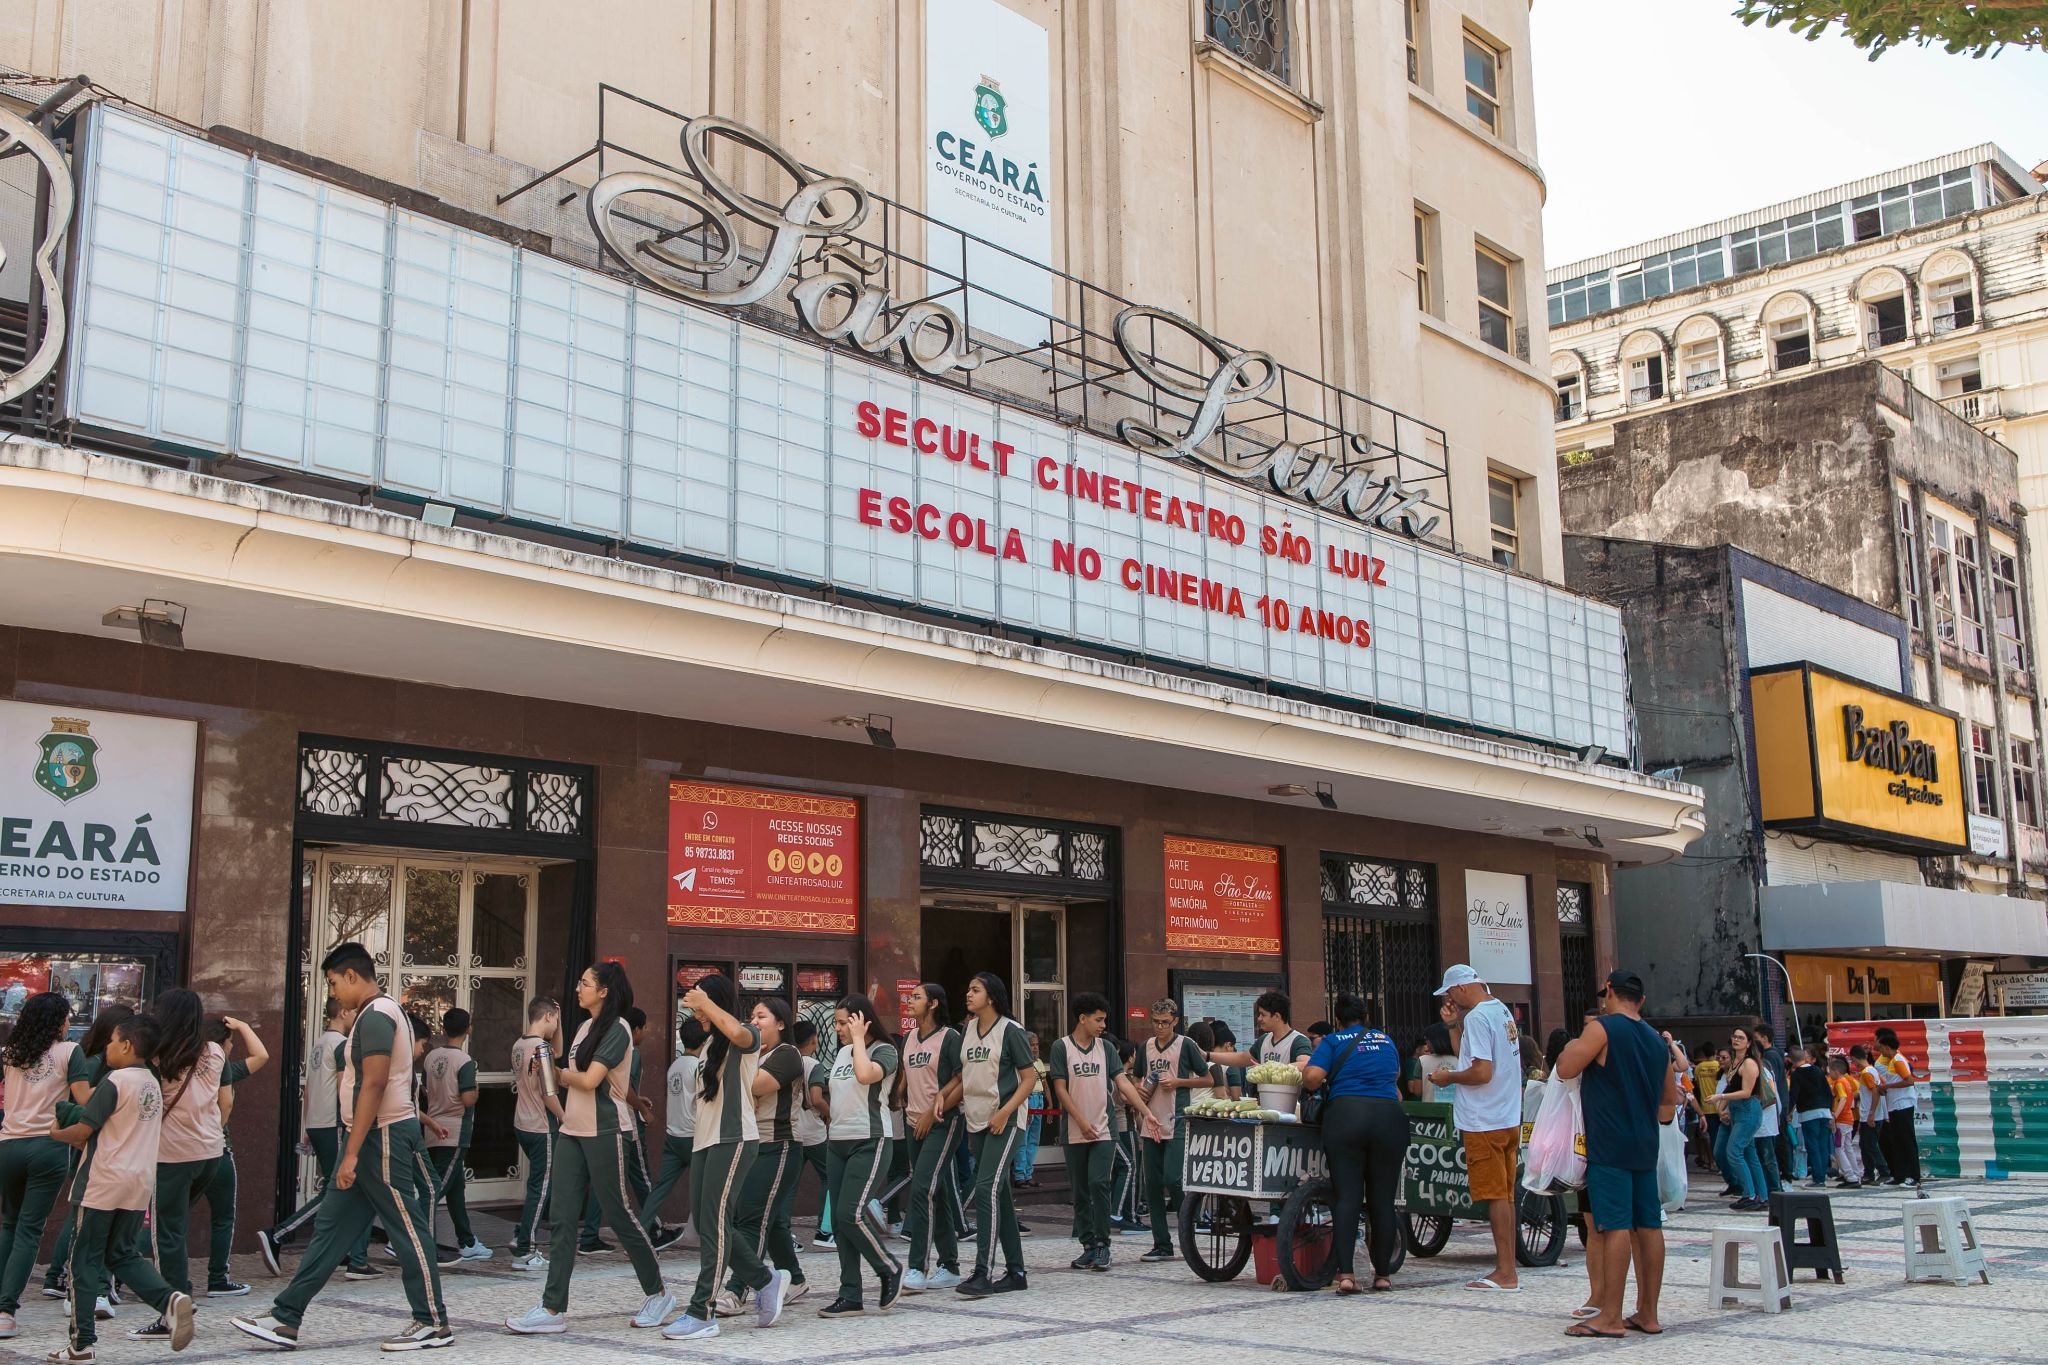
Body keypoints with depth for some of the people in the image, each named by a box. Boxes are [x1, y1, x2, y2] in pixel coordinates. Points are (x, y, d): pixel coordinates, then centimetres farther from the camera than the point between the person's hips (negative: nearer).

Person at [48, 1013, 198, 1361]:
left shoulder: (115, 1081, -13)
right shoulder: (153, 1085, 12)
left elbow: (82, 1130, -13)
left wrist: (54, 1133, 6)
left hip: (103, 1184, -7)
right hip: (140, 1183, 7)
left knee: (85, 1260, 5)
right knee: (124, 1255, 15)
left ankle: (82, 1342, 8)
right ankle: (169, 1299, -9)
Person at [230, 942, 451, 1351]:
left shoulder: (376, 1015, -16)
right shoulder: (378, 1012, 16)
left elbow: (374, 1085, -23)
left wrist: (351, 1153, -23)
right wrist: (353, 1149, 20)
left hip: (384, 1136, -11)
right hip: (372, 1136, 11)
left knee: (408, 1230, -3)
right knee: (330, 1227, 10)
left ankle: (434, 1324, 5)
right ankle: (285, 1318, 14)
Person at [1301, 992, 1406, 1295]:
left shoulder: (1333, 1041, 9)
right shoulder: (1386, 1041, 21)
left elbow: (1312, 1077, -5)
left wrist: (1309, 1087, 15)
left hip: (1345, 1114, -2)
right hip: (1389, 1117, 2)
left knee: (1347, 1196, -2)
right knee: (1382, 1199, 8)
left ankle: (1346, 1273, -10)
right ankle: (1383, 1273, 15)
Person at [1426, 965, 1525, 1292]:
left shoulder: (1476, 1017, -16)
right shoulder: (1503, 1011, 13)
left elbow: (1482, 1072, -23)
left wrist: (1449, 1077, -8)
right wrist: (1456, 1022, 18)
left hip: (1484, 1122, -9)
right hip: (1508, 1118, 9)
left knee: (1495, 1196, -5)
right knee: (1505, 1196, 12)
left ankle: (1506, 1274, -3)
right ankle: (1506, 1270, 17)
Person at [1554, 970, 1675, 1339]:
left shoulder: (1603, 1028, -9)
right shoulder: (1657, 1041, 15)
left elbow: (1565, 1069, -11)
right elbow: (1670, 1101, 21)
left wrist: (1572, 1046, 8)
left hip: (1609, 1146, -8)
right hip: (1645, 1146, 8)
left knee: (1615, 1226, -9)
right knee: (1648, 1225, 8)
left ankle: (1610, 1317, -8)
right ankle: (1648, 1313, 13)